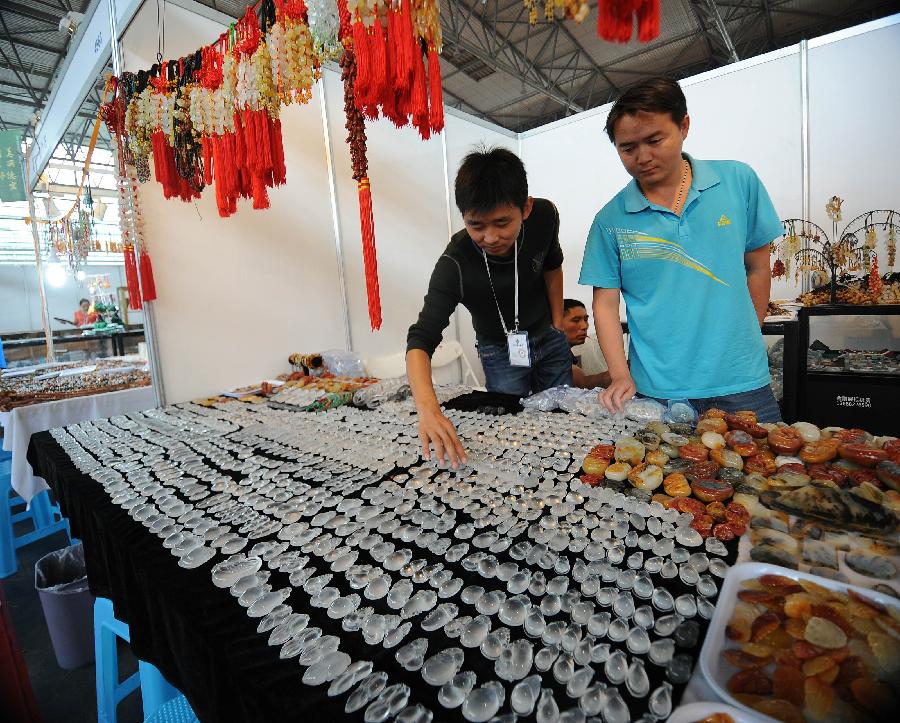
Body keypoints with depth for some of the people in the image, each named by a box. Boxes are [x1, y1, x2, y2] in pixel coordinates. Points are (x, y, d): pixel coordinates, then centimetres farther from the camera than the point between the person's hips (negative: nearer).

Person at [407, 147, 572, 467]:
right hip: (500, 353, -3)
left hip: (549, 338, 4)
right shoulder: (453, 265, -34)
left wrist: (557, 324, 2)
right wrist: (428, 409, -56)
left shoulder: (544, 215, -22)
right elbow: (421, 340, -41)